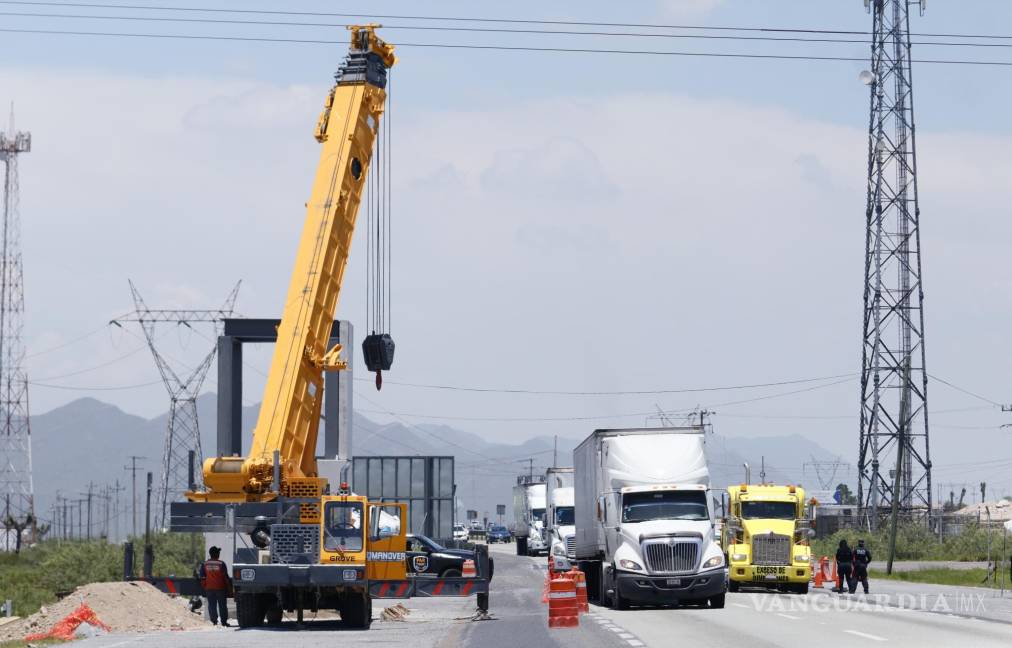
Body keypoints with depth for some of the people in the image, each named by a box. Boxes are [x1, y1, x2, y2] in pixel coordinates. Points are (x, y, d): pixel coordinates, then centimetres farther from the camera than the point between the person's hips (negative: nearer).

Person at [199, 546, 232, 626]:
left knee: (211, 605, 6)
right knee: (222, 605, 6)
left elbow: (202, 577, 3)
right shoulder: (221, 564, -7)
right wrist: (228, 585, 3)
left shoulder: (204, 564, 2)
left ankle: (214, 620, -1)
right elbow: (225, 577, -6)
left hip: (209, 588, 2)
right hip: (220, 587, -2)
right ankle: (224, 621, 7)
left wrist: (203, 587, 12)